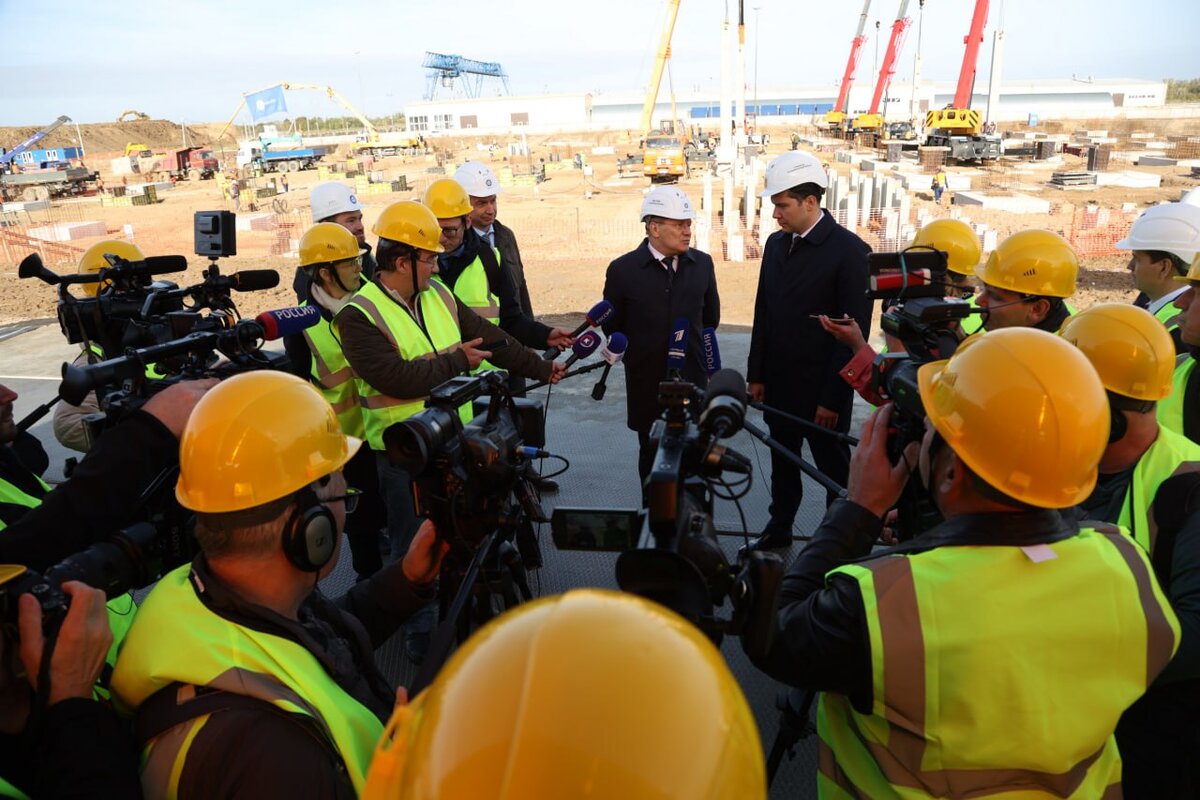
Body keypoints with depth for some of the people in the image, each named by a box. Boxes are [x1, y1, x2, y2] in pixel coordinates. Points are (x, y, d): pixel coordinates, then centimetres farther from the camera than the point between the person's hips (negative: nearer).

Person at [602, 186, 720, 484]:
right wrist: (635, 356, 5)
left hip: (693, 380, 2)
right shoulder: (623, 269, -7)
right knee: (652, 455, 12)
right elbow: (612, 325, 4)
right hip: (647, 383, -2)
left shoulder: (702, 263, 3)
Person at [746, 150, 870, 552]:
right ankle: (778, 528, 37)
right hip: (779, 384, 6)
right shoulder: (776, 244, 5)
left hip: (822, 391, -6)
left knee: (834, 467, 11)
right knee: (782, 462, 20)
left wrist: (833, 397, -15)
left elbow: (855, 331, -15)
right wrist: (756, 375, 7)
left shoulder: (849, 250, -14)